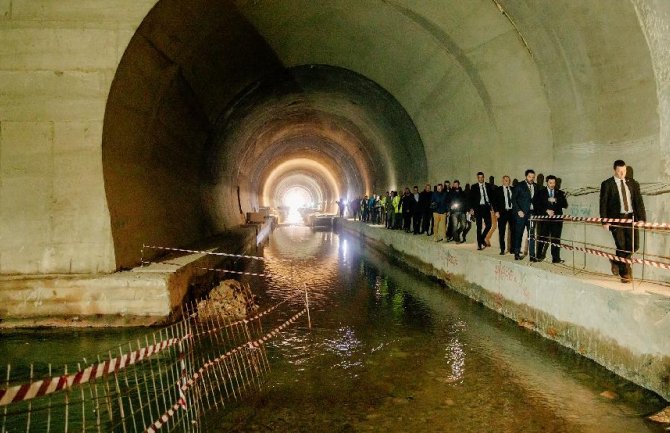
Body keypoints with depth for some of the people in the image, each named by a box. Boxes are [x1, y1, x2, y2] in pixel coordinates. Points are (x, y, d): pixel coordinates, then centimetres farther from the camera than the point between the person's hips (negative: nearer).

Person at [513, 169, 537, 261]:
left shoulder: (535, 187, 12)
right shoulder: (519, 185, -1)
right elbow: (513, 199, -4)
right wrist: (518, 211, -12)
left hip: (532, 213, 3)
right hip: (521, 213, -3)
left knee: (532, 235, -2)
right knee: (518, 234, 3)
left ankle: (532, 255, 0)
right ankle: (517, 254, 13)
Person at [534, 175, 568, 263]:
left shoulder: (560, 193, 14)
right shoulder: (540, 193, 10)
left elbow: (565, 205, 5)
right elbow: (536, 204, 1)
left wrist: (556, 200, -9)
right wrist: (546, 210, -10)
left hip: (557, 219, 1)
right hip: (544, 218, -1)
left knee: (556, 239, -2)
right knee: (543, 238, -1)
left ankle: (556, 258, -1)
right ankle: (540, 256, 10)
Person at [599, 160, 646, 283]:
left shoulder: (633, 183, 9)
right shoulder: (607, 184, -1)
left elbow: (638, 201, 6)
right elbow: (603, 204, -3)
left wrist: (642, 218, -4)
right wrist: (605, 221, -9)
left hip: (631, 217, 4)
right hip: (616, 218, -3)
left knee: (634, 245, 0)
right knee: (621, 246, -2)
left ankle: (616, 261, 28)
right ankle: (625, 273, 13)